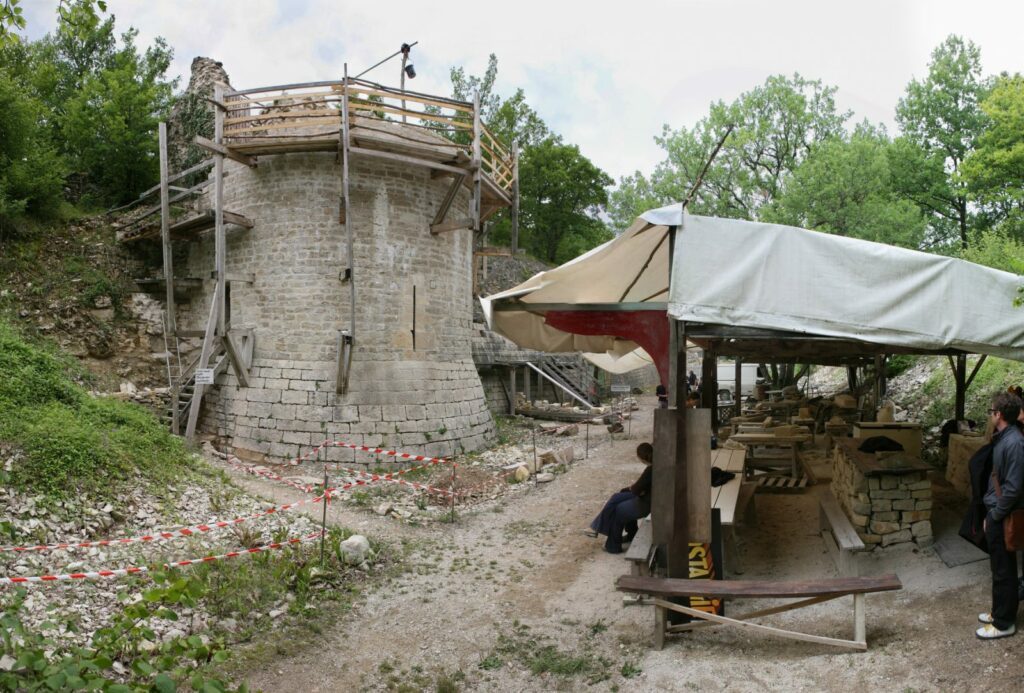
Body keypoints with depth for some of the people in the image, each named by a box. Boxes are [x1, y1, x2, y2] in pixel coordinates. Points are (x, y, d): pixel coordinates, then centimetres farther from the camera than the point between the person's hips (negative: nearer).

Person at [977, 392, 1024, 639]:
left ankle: (1004, 623, 13)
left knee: (1003, 571, 2)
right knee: (999, 567, 19)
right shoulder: (1002, 439, 8)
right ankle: (1000, 612, 32)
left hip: (1003, 517, -9)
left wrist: (995, 515, -16)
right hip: (996, 513, 9)